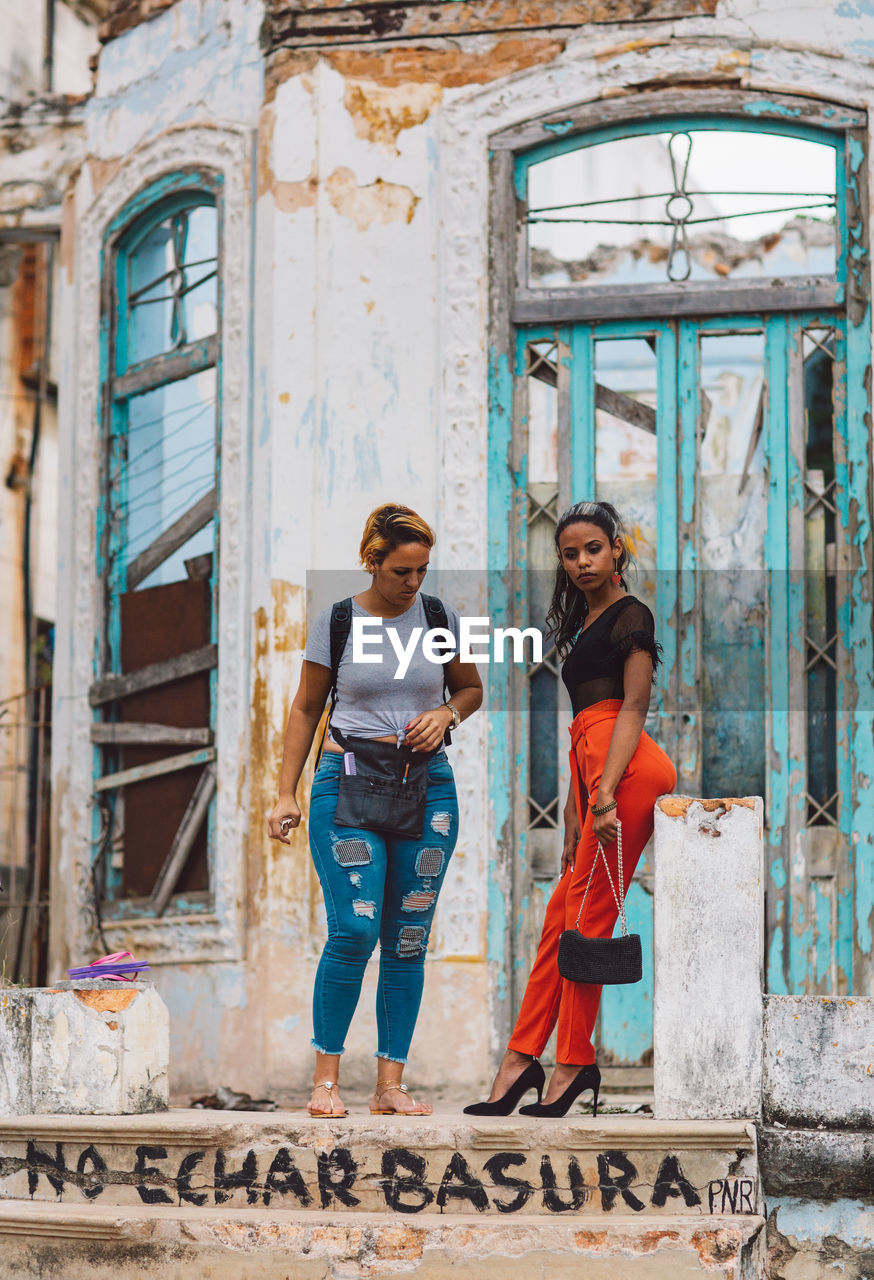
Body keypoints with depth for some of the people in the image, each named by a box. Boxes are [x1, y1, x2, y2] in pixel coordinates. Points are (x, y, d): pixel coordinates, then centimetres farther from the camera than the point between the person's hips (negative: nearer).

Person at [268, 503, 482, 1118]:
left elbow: (472, 688, 19)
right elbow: (306, 709, 8)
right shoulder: (336, 622, 0)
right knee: (354, 929, -15)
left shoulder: (440, 617, 6)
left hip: (427, 786, 3)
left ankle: (391, 1083, 8)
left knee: (408, 940, 3)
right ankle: (326, 1076, -2)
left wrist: (446, 713, -3)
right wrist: (286, 794, 3)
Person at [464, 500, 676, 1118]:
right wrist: (575, 821, 21)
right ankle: (523, 1057, 2)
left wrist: (607, 794, -20)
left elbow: (633, 709, -11)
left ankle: (574, 1062, -4)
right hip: (595, 770, 9)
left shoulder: (630, 615, -1)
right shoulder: (584, 623, 26)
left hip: (628, 768, -9)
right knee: (563, 915, 4)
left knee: (585, 919, -8)